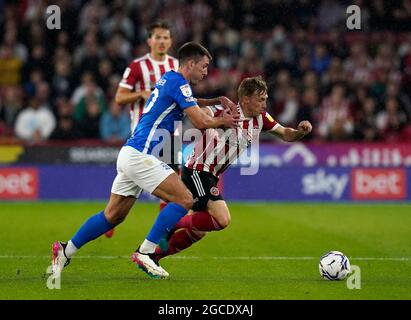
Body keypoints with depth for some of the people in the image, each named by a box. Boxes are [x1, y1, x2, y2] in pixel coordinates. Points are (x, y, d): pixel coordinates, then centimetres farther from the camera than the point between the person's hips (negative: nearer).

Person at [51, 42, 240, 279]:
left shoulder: (169, 79, 17)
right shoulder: (179, 83, -11)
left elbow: (188, 104, 39)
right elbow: (200, 122, -14)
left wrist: (217, 101, 28)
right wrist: (223, 121, 5)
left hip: (130, 154, 10)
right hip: (139, 155, -10)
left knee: (113, 215, 14)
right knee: (184, 199, -13)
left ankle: (66, 251, 18)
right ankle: (145, 252, -13)